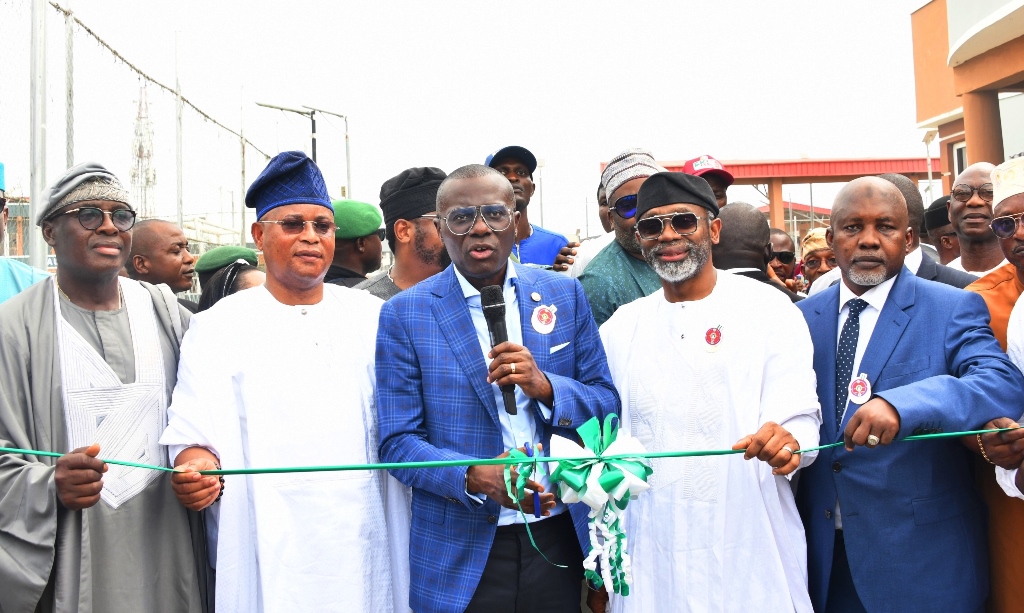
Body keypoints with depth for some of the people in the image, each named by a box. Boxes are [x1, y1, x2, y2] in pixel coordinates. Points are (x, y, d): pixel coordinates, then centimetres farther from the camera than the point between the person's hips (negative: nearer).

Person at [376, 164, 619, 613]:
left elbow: (607, 406, 3)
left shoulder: (565, 295, 3)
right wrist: (474, 477, -23)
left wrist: (546, 387, -17)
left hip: (559, 540, 3)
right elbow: (397, 442, -6)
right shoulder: (404, 314, -5)